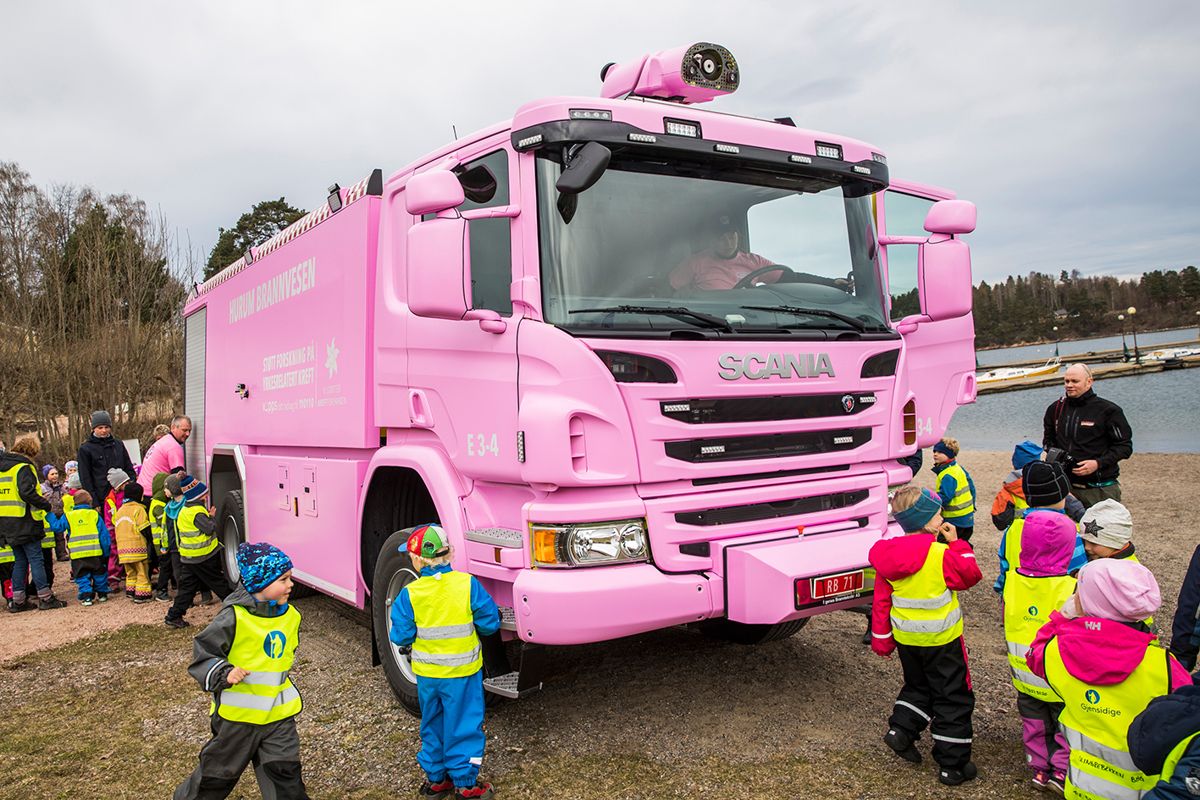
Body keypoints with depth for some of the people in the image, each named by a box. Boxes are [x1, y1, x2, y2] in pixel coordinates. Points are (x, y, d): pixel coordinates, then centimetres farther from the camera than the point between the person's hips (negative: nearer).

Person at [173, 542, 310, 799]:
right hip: (238, 713, -4)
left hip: (279, 712, 4)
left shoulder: (291, 616, 1)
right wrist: (223, 675, -27)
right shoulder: (234, 617, -18)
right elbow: (203, 652, -13)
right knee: (218, 770, 16)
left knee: (285, 773, 3)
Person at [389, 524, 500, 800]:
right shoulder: (468, 585, -15)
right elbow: (490, 623, -9)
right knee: (463, 727, 11)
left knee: (432, 726, 21)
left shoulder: (409, 594, -13)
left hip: (426, 674, 2)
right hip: (463, 672, -1)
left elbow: (400, 637, -8)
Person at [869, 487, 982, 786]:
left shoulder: (888, 555, -5)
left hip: (906, 638, 5)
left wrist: (881, 640, 10)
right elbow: (971, 575, -7)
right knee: (953, 699, 9)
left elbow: (880, 600, 1)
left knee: (917, 686, 28)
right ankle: (952, 764, 15)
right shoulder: (941, 555, -24)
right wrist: (958, 543, -2)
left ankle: (901, 729, 13)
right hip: (942, 639, -5)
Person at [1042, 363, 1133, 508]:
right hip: (1067, 487, 4)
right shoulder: (1056, 408, 8)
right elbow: (1048, 439, 24)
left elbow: (1125, 446, -3)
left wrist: (1098, 463, -16)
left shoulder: (1108, 410, -4)